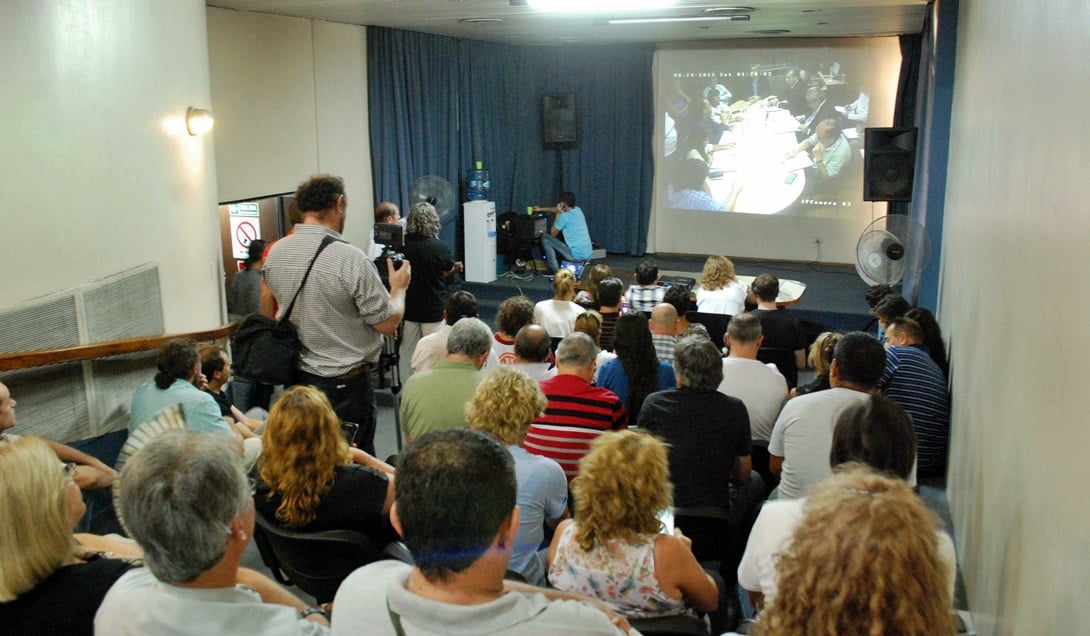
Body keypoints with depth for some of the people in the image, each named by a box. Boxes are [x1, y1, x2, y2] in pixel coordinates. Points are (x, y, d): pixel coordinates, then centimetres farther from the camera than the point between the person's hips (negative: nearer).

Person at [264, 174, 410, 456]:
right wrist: (399, 287, 3)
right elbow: (387, 324, -15)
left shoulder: (275, 254, -1)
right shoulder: (351, 259, -22)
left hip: (296, 377, 7)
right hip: (344, 383, -6)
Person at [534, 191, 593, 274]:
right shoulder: (578, 210, 9)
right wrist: (541, 209, 35)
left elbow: (553, 234, 0)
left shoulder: (564, 216, -14)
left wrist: (558, 214, 1)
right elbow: (559, 210, 28)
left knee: (545, 238, 2)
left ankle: (556, 271, 0)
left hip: (576, 256, -8)